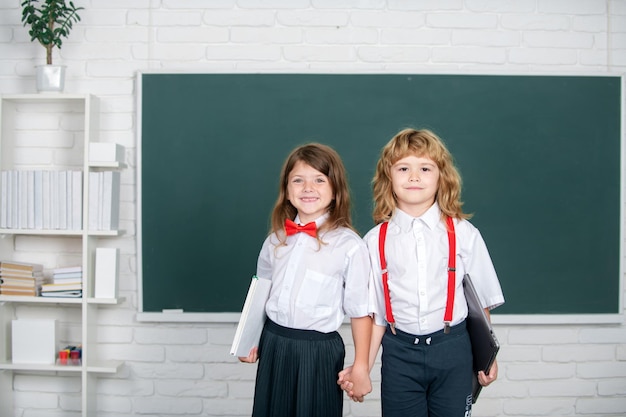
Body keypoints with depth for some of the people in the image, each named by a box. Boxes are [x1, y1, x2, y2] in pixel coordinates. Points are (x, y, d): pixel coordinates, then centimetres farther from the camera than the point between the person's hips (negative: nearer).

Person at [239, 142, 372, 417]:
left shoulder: (349, 245, -13)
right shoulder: (276, 239, 3)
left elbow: (360, 311, -10)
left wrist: (360, 368, -8)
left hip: (318, 351, -4)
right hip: (273, 346, 5)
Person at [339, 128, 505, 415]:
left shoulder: (463, 234, -3)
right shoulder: (376, 240, -2)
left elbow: (480, 300, 4)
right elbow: (375, 312, 2)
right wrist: (363, 367, -1)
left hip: (452, 350, 0)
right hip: (399, 351, 1)